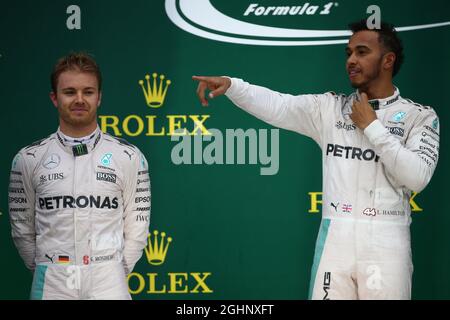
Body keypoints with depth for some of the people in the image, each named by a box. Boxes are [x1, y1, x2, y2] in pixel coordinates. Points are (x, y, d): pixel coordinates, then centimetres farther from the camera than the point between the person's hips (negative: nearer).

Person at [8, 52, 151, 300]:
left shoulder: (129, 157, 1)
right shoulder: (29, 159, 3)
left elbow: (137, 227, 5)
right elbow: (22, 228, 9)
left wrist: (118, 272, 4)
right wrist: (43, 271, 9)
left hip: (107, 280, -1)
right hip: (52, 283, 1)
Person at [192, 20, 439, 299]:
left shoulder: (421, 117, 3)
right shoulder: (330, 107, 10)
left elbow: (417, 178, -10)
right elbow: (275, 105, -2)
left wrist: (372, 127, -7)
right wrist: (230, 84, -17)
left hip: (386, 243, -2)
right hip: (335, 237, 2)